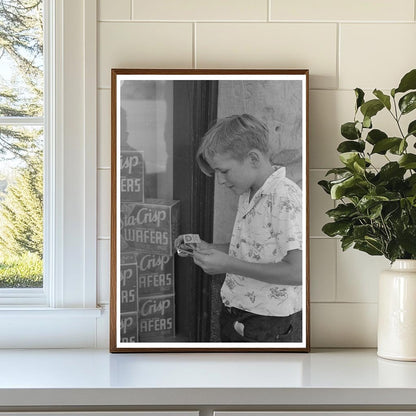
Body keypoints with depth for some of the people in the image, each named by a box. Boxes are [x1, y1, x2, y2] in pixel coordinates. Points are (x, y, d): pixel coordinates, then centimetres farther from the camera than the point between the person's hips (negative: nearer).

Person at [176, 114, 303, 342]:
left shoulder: (285, 199, -20)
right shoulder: (247, 195, 9)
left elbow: (297, 271, -26)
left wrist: (228, 264, -23)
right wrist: (210, 249, 3)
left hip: (269, 328, -8)